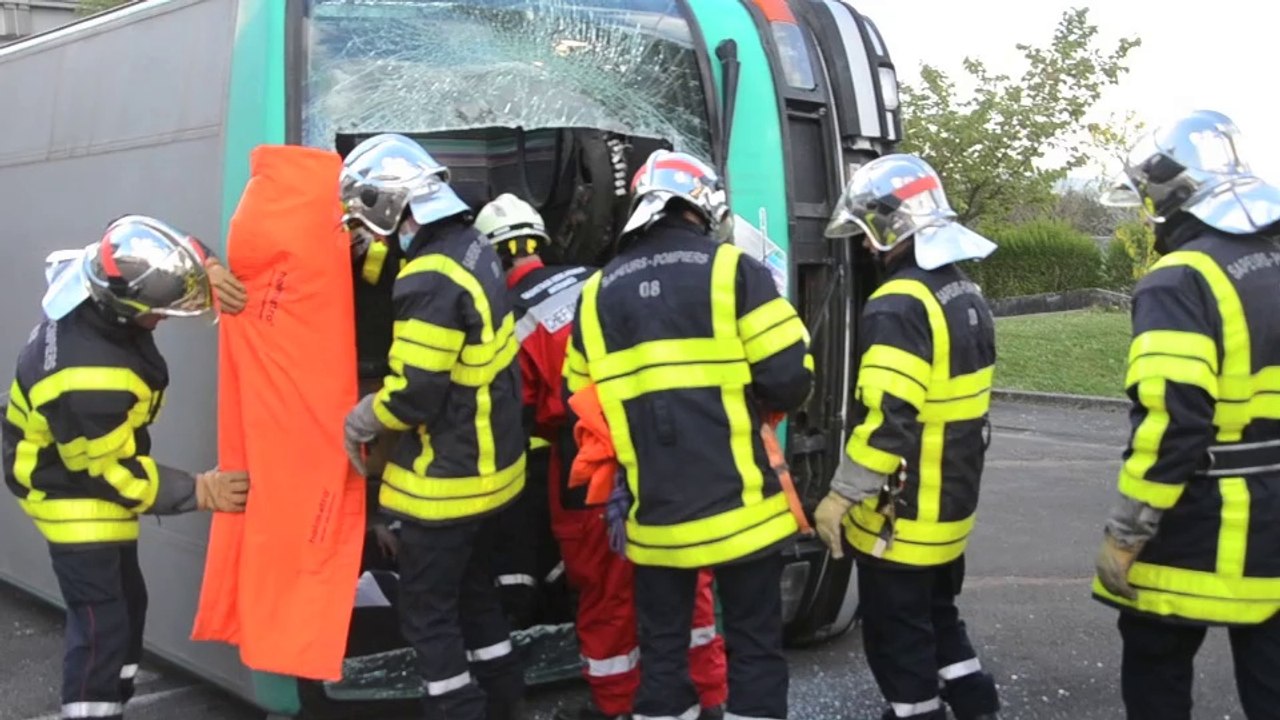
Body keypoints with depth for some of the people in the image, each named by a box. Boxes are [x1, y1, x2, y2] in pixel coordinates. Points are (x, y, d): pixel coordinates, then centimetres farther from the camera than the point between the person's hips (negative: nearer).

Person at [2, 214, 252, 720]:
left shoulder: (92, 286, -17)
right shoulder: (89, 385, -38)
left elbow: (160, 262, 1)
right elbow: (113, 471, -25)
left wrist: (206, 270, -19)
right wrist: (197, 492, -17)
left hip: (90, 466, 10)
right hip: (72, 492, -10)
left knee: (127, 602, 19)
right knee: (102, 624, -5)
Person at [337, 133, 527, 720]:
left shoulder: (432, 279, -26)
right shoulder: (472, 249, 3)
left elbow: (414, 394, -24)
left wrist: (359, 421, -7)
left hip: (447, 481, -10)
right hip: (490, 466, 10)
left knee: (427, 613, 4)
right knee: (473, 590, 23)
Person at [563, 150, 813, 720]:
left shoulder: (597, 292, 7)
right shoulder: (732, 270, -5)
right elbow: (789, 380, -10)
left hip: (655, 513, 3)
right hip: (737, 503, -3)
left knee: (662, 650, 15)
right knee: (754, 649, 10)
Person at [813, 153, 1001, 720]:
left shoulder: (899, 305, -21)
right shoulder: (967, 297, 9)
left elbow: (888, 418, -27)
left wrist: (840, 496, -20)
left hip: (900, 516, -9)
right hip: (951, 508, 9)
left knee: (897, 642, 4)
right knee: (939, 622, 23)